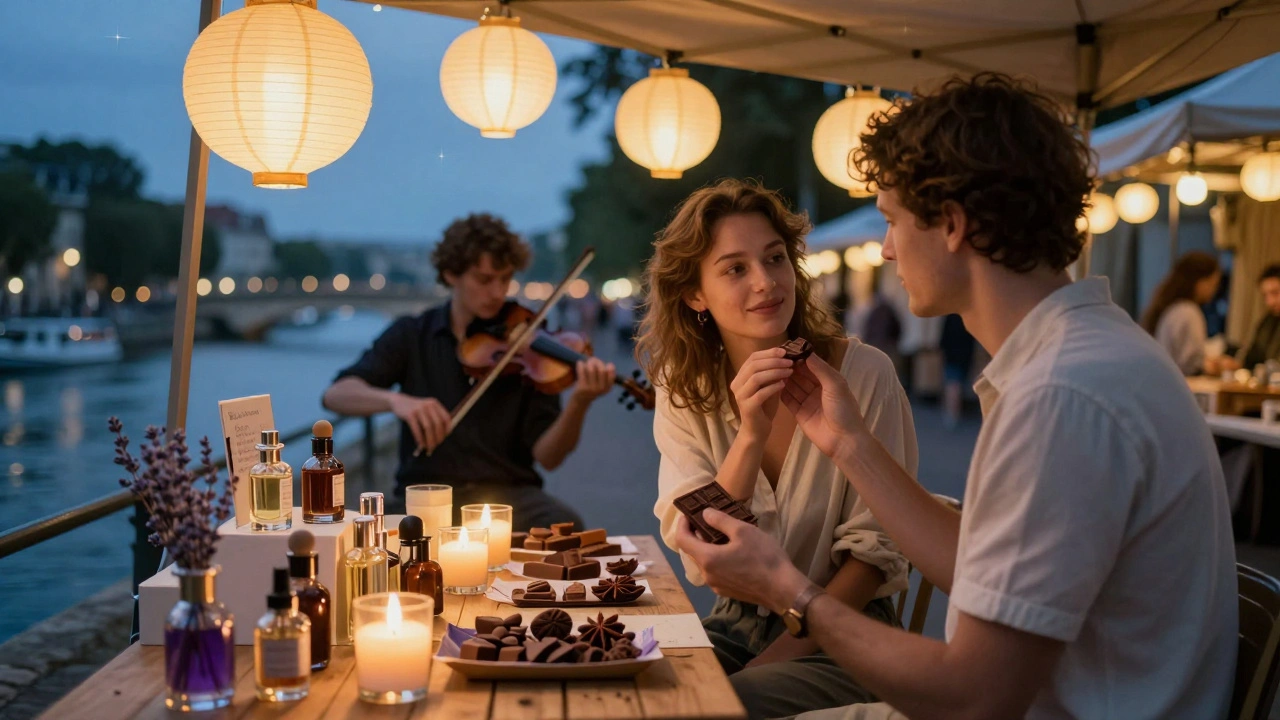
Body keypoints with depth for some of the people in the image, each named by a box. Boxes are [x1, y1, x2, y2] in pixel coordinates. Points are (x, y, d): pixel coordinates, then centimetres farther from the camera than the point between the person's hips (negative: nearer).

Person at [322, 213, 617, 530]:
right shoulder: (410, 337, 6)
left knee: (566, 526, -31)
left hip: (508, 494, 0)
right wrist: (395, 400, -28)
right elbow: (335, 395, -8)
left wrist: (578, 404, -25)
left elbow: (547, 456, -4)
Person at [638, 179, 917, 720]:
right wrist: (750, 436, -27)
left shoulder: (863, 373, -14)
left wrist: (789, 649, -15)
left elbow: (877, 546, -8)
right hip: (738, 625, 4)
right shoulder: (683, 391, -4)